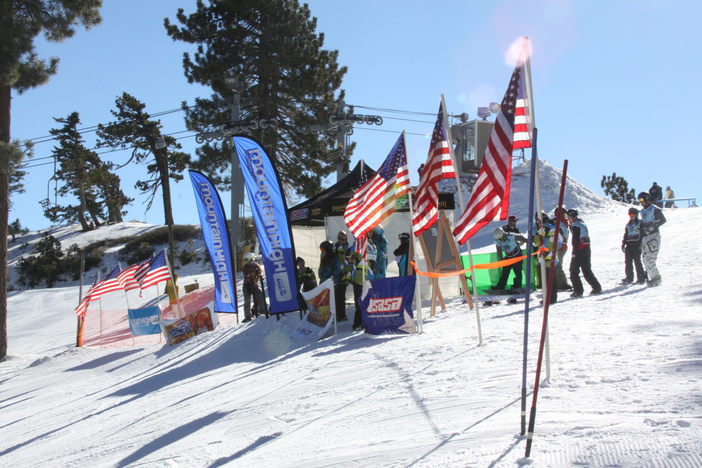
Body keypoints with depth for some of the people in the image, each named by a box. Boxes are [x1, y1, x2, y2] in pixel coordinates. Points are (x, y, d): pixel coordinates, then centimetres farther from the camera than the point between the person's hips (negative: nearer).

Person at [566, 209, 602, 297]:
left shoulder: (575, 225, -12)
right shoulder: (582, 224, 17)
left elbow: (575, 240, -17)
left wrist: (574, 252, -17)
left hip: (579, 250, -9)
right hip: (587, 249, 9)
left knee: (574, 271, -3)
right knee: (587, 270, 16)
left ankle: (578, 291, -7)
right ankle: (597, 288, 14)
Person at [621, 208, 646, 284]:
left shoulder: (640, 223, 2)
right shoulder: (628, 225, 20)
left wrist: (641, 244, -13)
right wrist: (623, 244, 16)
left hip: (637, 244, -6)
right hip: (629, 245, 6)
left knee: (637, 261, -9)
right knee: (628, 261, 4)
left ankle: (641, 278, -3)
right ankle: (629, 277, 12)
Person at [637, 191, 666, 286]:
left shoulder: (655, 209, -7)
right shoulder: (643, 211, 19)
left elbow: (663, 220, -15)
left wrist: (652, 226, -22)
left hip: (653, 236, -9)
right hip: (644, 237, 9)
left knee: (649, 259, -13)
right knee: (645, 259, 6)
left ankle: (656, 277, -4)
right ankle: (653, 277, 13)